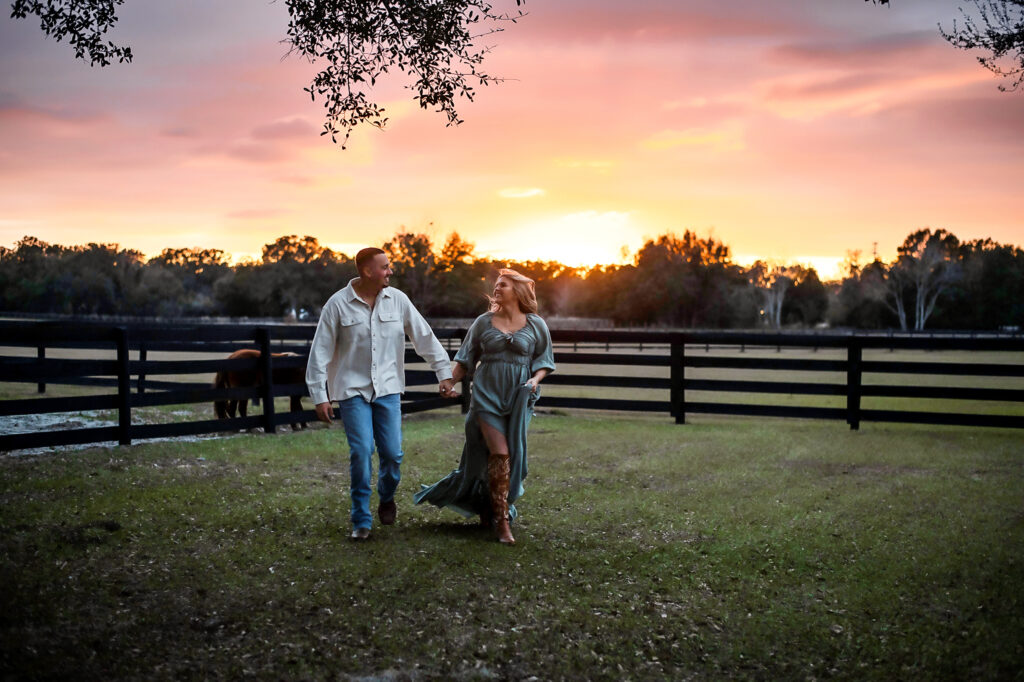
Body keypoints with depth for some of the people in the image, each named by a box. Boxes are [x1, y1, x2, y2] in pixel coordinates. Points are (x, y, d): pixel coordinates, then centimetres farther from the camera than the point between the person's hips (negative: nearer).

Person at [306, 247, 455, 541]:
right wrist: (319, 396, -5)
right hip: (353, 390, -2)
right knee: (361, 452, -11)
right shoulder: (338, 304, -5)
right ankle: (361, 521, 4)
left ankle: (387, 498, 31)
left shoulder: (397, 300, 2)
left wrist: (444, 372, 5)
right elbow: (321, 352, -2)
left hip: (388, 388, 2)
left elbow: (424, 337, 8)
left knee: (392, 453, -1)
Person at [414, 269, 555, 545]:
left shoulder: (535, 325, 5)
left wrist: (535, 380, -9)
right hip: (487, 394, -1)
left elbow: (544, 362, 10)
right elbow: (465, 358, 10)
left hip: (518, 397, 1)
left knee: (513, 455, 1)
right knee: (499, 453, -12)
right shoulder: (484, 322, 7)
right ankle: (502, 521, -6)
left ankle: (488, 509, 20)